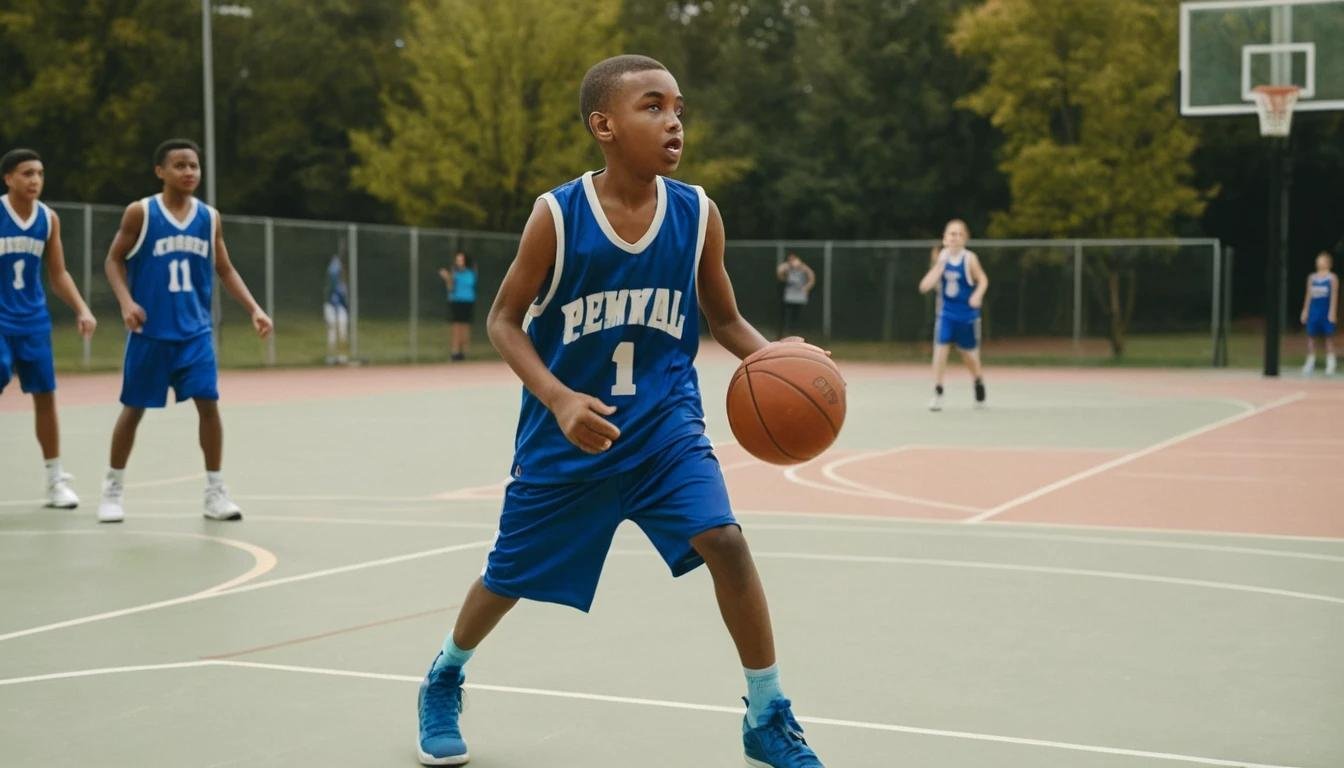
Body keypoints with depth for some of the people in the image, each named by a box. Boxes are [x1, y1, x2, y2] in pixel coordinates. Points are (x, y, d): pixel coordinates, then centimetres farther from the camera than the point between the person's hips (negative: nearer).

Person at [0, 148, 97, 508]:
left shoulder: (49, 218, 2)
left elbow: (58, 274, 10)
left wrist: (82, 309, -3)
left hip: (33, 320, 4)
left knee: (45, 395, 7)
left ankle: (56, 479, 16)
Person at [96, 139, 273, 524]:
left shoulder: (209, 217, 3)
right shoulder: (140, 212, -6)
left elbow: (225, 270, 10)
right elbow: (114, 260, 0)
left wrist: (254, 308, -1)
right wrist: (126, 301, -16)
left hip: (195, 331, 2)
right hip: (149, 331, -2)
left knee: (208, 404, -7)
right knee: (133, 409, 5)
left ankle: (215, 492, 3)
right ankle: (113, 489, 21)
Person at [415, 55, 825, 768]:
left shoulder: (697, 213, -8)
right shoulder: (557, 215, -16)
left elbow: (725, 320, 5)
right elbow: (503, 321, -8)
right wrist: (558, 399, -23)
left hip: (666, 426, 1)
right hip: (567, 433, -1)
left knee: (725, 543, -19)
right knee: (508, 576, 13)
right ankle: (444, 677, 43)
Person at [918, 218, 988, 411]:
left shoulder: (969, 258, -12)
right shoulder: (941, 258, -4)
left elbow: (983, 280, 0)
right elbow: (925, 286, -8)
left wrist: (977, 295, -19)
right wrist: (938, 267, -18)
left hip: (967, 314, -1)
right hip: (946, 313, 2)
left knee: (969, 354, 10)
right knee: (940, 348, -13)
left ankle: (979, 382, 40)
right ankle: (937, 393, -4)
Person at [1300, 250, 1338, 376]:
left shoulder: (1332, 278, -2)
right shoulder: (1312, 277, 11)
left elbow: (1334, 296, -6)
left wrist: (1332, 312, -13)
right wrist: (1305, 311, 9)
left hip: (1326, 312, -4)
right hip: (1313, 310, 4)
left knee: (1329, 337, -2)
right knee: (1311, 337, 3)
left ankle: (1330, 365, 0)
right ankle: (1310, 363, 7)